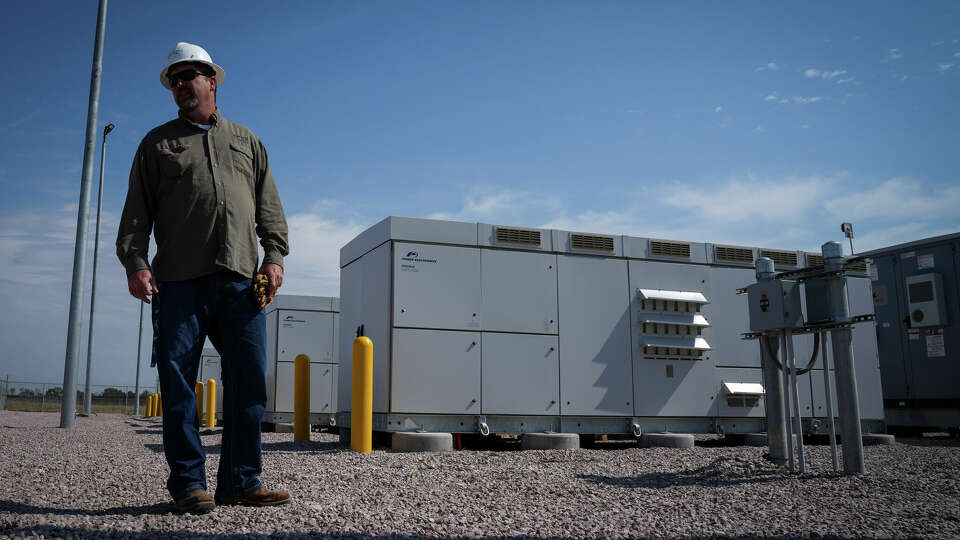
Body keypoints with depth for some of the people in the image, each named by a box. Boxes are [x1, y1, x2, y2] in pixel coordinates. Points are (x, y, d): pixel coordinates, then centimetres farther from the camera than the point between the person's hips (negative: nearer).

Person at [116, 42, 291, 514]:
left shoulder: (246, 141, 23)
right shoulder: (158, 143, 18)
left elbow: (269, 207, 17)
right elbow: (137, 211, 10)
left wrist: (274, 255, 2)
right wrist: (135, 261, -6)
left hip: (241, 280, 1)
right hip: (178, 280, -1)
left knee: (249, 382, -2)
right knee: (178, 383, -4)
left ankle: (240, 482, 5)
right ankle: (189, 484, 3)